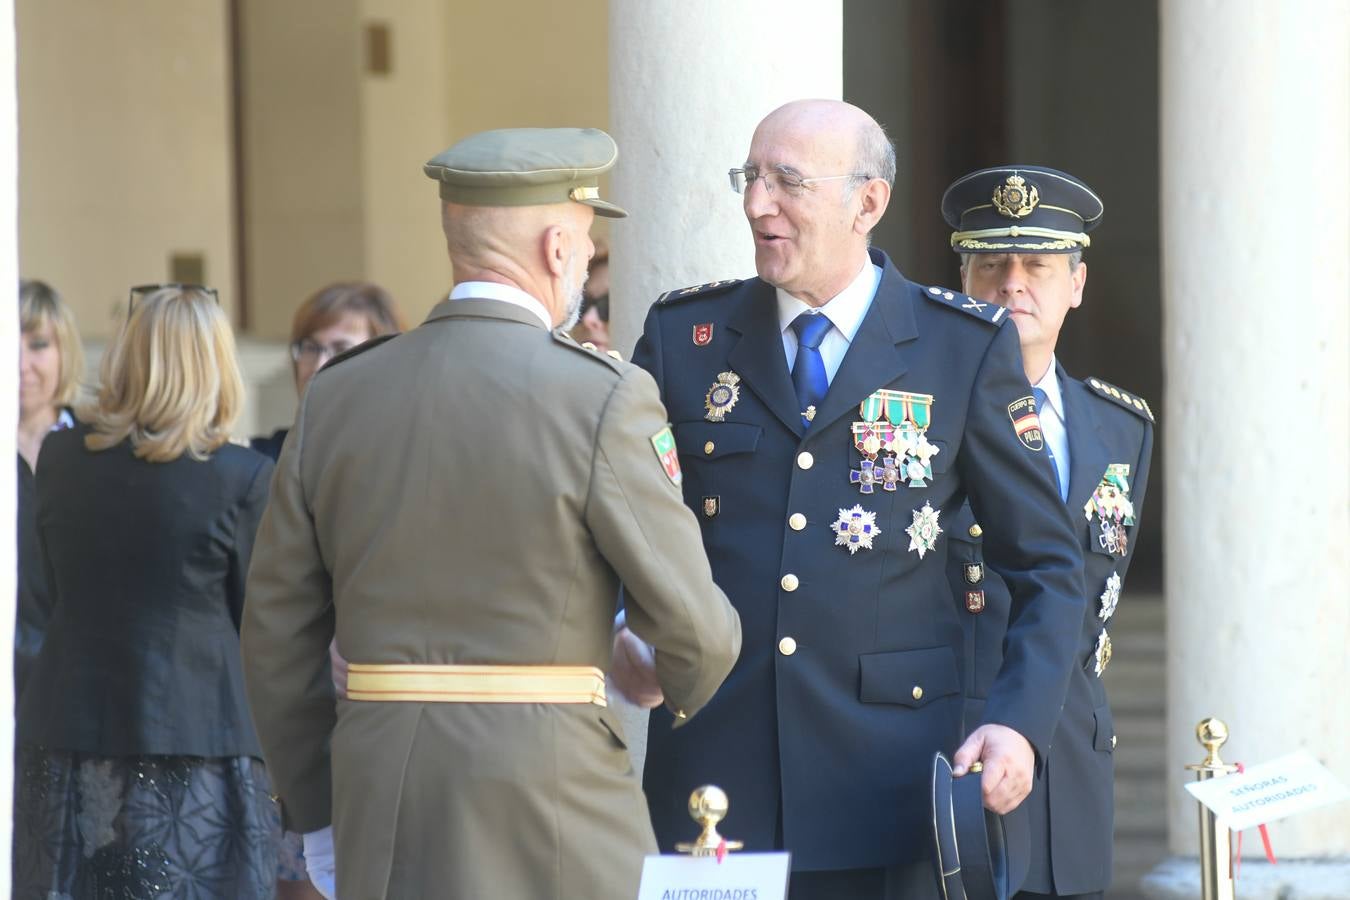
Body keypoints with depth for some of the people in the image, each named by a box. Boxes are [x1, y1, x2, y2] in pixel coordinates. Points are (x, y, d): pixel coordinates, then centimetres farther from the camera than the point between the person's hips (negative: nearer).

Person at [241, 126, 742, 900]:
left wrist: (317, 812, 19)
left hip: (381, 818, 5)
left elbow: (277, 638, 10)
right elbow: (690, 623, -7)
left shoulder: (335, 399, 7)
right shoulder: (604, 399, -9)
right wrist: (693, 690, 17)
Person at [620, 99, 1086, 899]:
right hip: (710, 767, 1)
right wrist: (623, 634, -7)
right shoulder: (684, 337, 7)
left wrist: (1020, 726, -8)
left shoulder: (968, 350, 3)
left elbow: (1046, 567, 5)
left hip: (884, 780, -1)